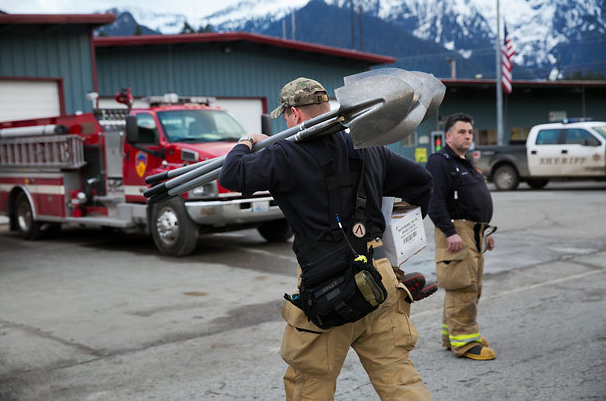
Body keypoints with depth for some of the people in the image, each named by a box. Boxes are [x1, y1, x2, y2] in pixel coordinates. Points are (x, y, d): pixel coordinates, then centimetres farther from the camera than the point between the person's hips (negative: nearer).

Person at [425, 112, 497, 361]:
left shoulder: (467, 164, 22)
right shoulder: (439, 162, -10)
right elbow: (435, 201, -20)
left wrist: (485, 232, 25)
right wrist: (450, 232, -26)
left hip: (474, 233, 10)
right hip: (457, 231, -10)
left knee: (472, 288, 13)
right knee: (462, 288, -11)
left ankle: (452, 336, 22)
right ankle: (464, 342, -6)